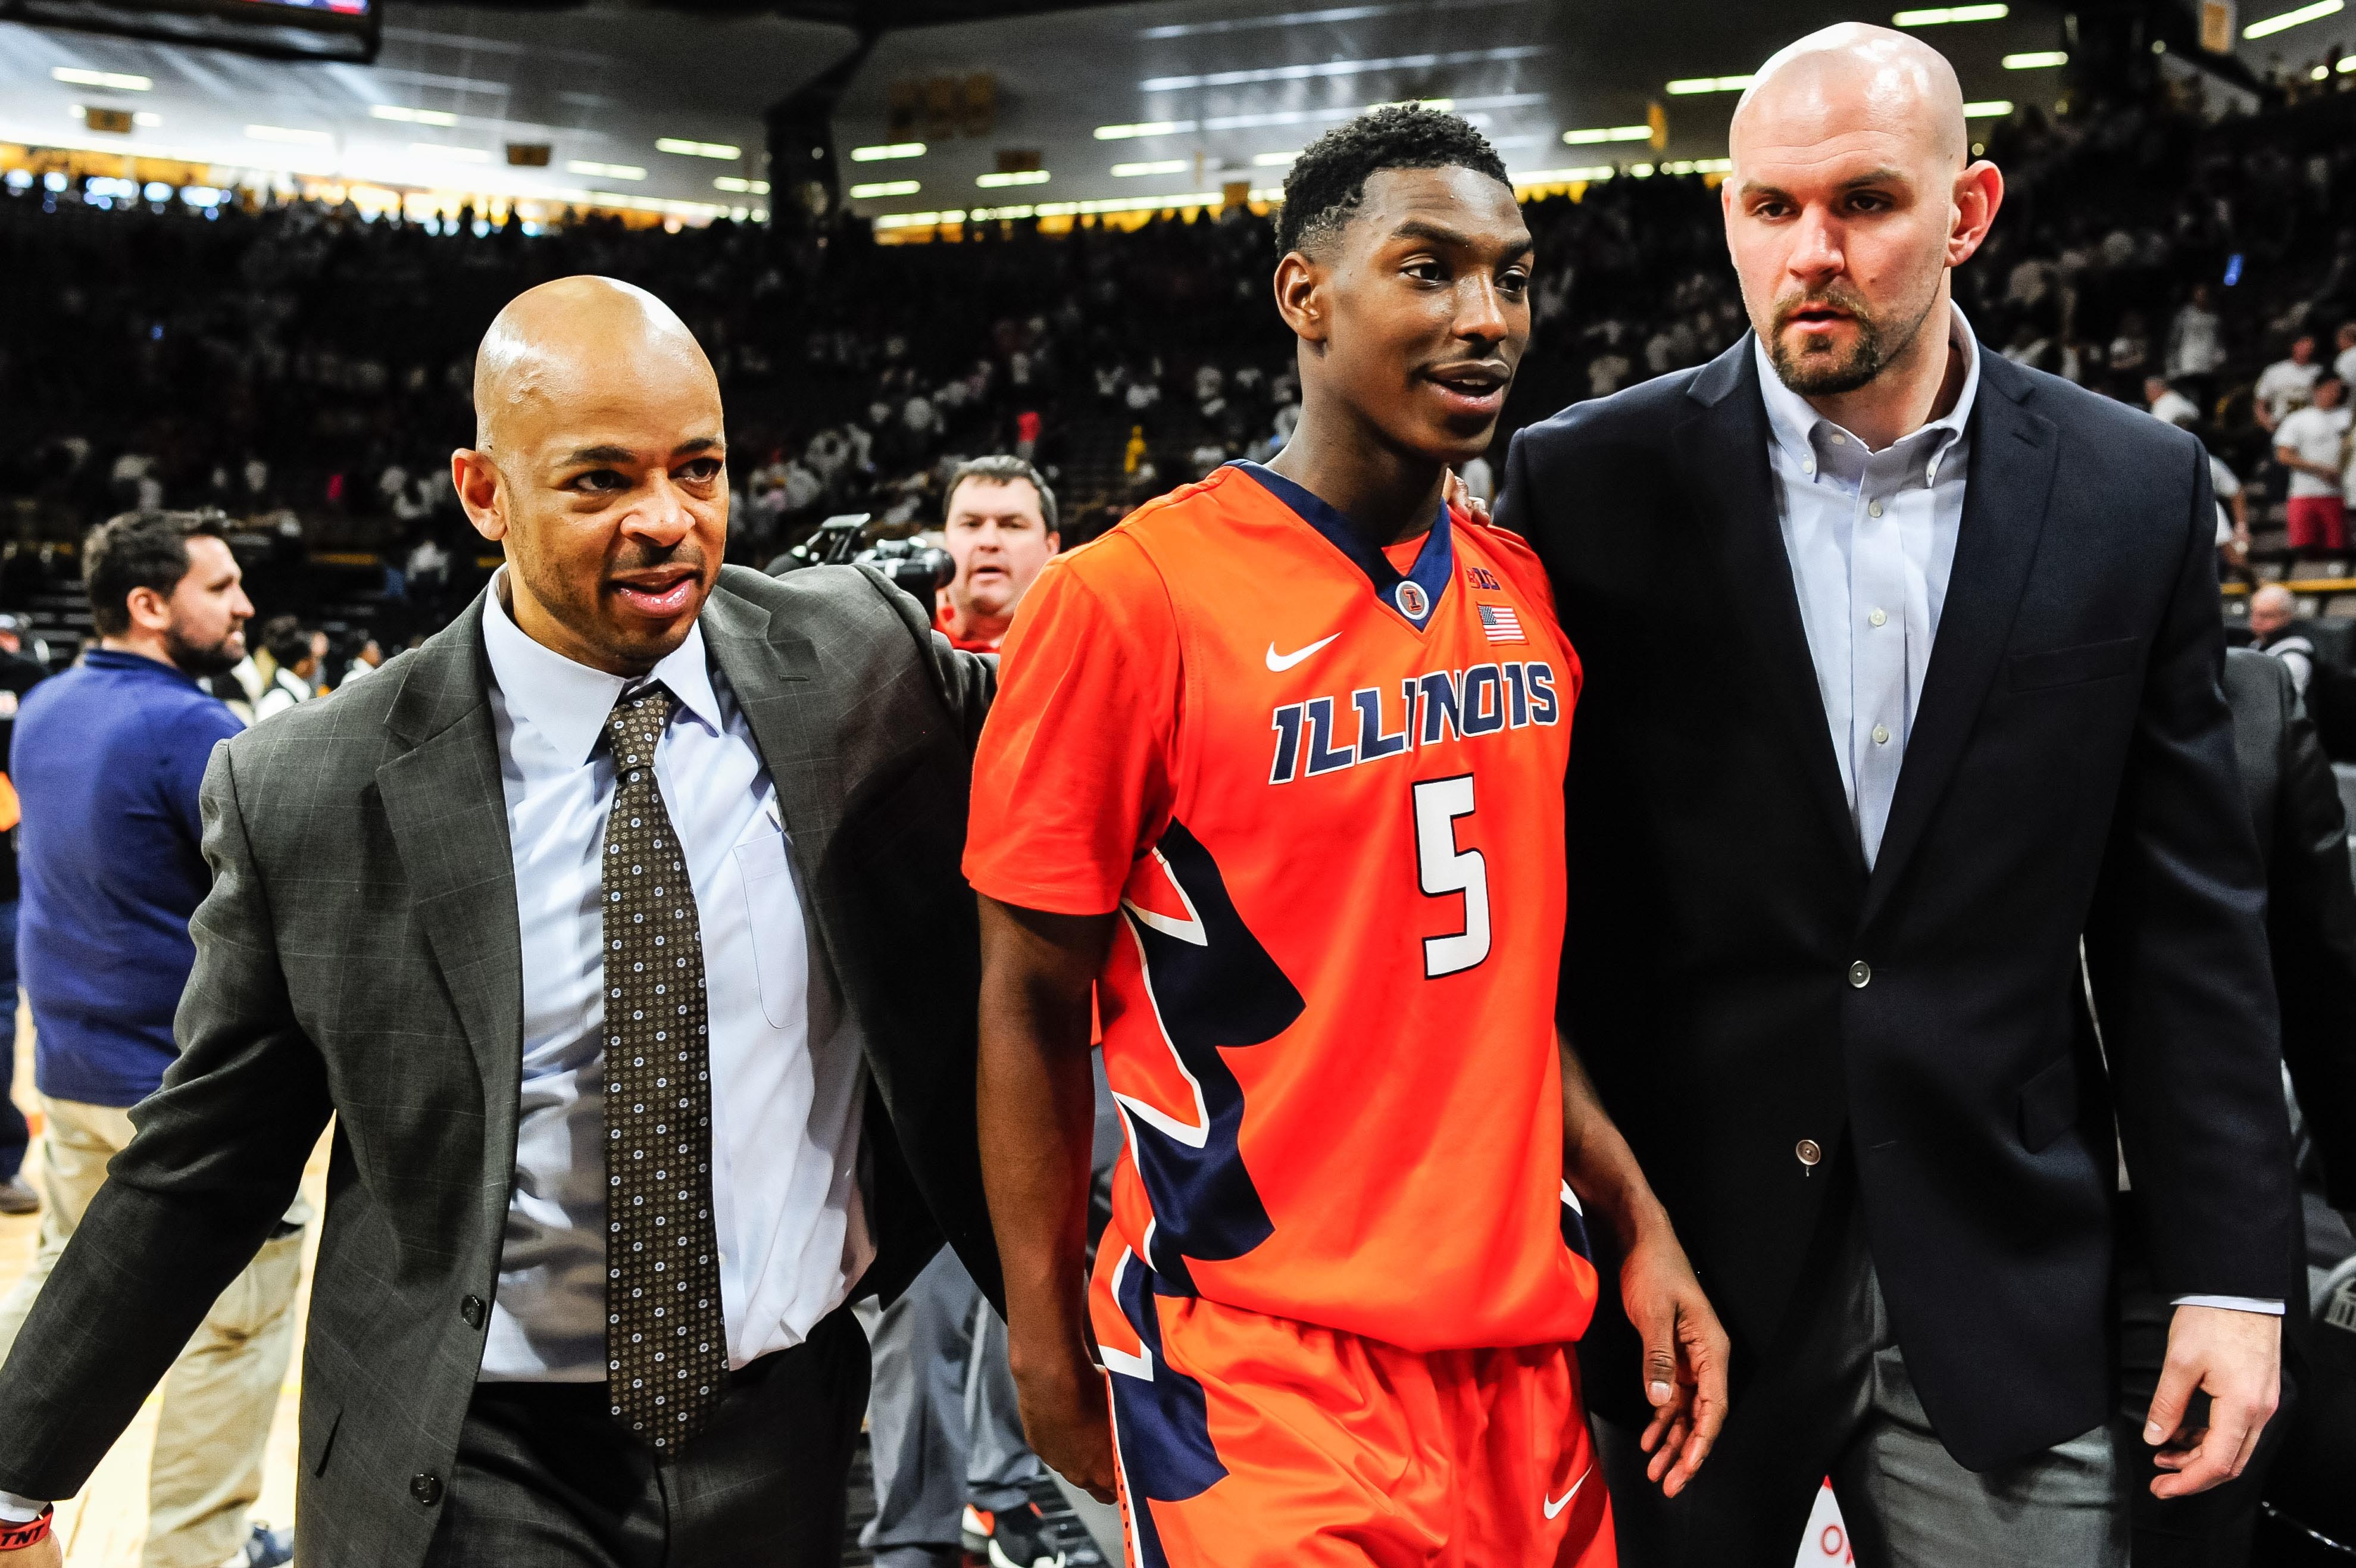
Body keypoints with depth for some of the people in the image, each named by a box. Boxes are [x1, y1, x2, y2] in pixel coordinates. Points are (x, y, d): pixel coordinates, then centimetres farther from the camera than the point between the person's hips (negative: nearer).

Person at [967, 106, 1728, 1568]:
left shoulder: (1527, 596, 6)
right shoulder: (1129, 599, -14)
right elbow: (1034, 1005, -8)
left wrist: (1638, 1224, 7)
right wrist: (1049, 1349, -3)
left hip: (1526, 1342, 6)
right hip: (1259, 1383, -6)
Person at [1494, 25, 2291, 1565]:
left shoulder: (2134, 490, 0)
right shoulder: (1590, 483, -5)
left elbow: (2187, 917, 3)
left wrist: (2228, 1271, 0)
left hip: (2002, 1280, 1)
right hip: (1677, 1259, -1)